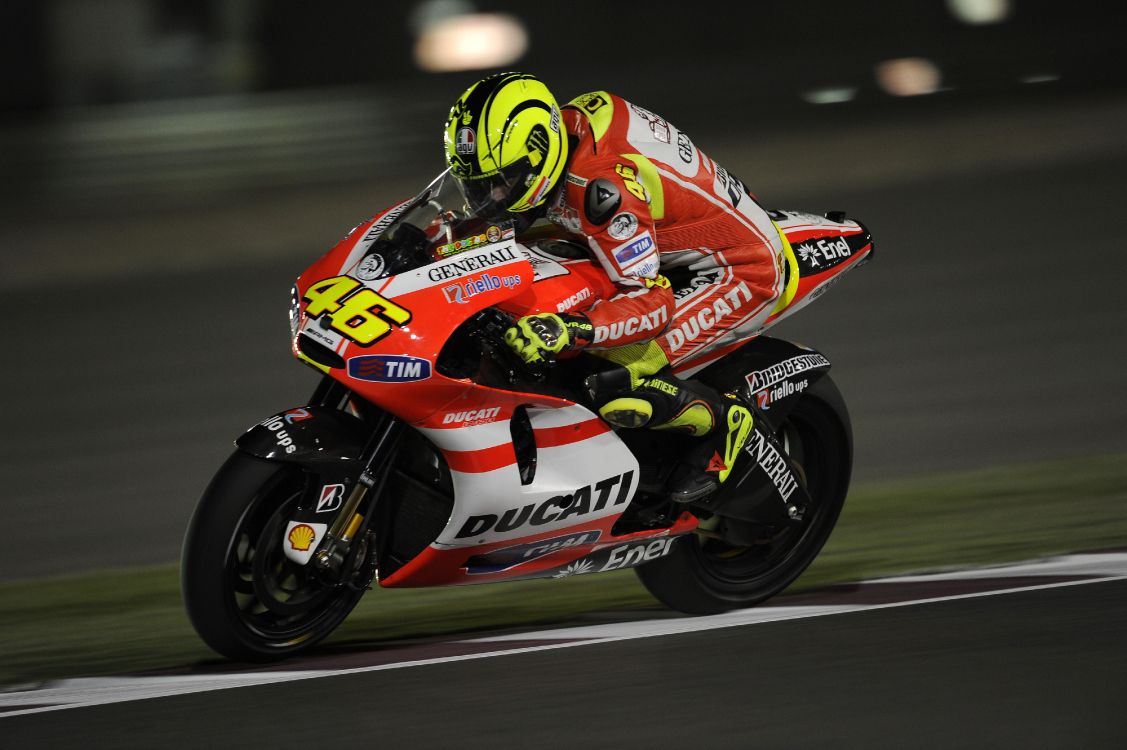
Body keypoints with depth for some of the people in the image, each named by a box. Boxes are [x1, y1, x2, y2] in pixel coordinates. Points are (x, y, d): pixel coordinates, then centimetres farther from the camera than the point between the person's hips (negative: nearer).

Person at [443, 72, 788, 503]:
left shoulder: (600, 185, -35)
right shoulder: (564, 124, -8)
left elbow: (653, 305, -37)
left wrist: (568, 331, -50)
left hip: (741, 274, -10)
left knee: (615, 388, -25)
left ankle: (722, 421, 0)